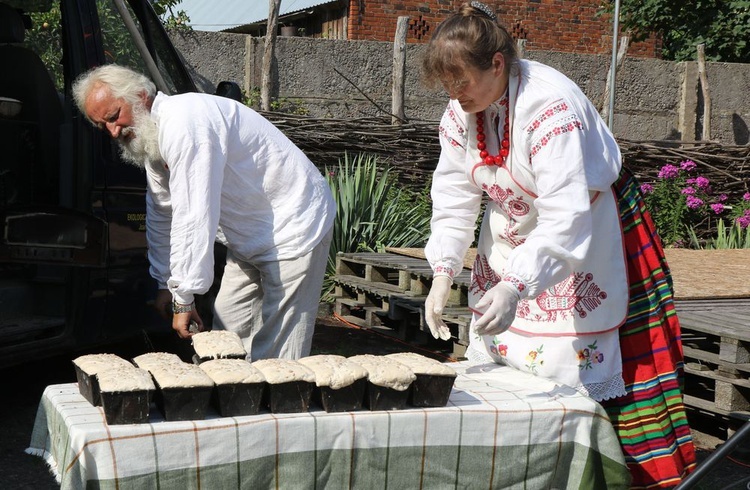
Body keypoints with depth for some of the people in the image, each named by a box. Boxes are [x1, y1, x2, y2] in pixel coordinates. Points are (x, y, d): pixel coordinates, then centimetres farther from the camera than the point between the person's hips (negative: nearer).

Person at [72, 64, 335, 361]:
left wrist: (184, 299, -24)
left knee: (274, 355, -10)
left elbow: (192, 218, -29)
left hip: (292, 232, -10)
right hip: (249, 238, 10)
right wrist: (167, 285, 22)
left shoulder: (182, 122, -26)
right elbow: (161, 216, 18)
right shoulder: (152, 135, 7)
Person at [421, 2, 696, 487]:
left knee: (578, 359, -6)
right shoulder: (460, 112, -9)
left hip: (588, 231, -7)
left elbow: (565, 215, -38)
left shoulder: (551, 106, -32)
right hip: (513, 235, 7)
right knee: (495, 349, 8)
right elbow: (454, 198, -10)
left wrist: (516, 287, -48)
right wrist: (443, 273, -23)